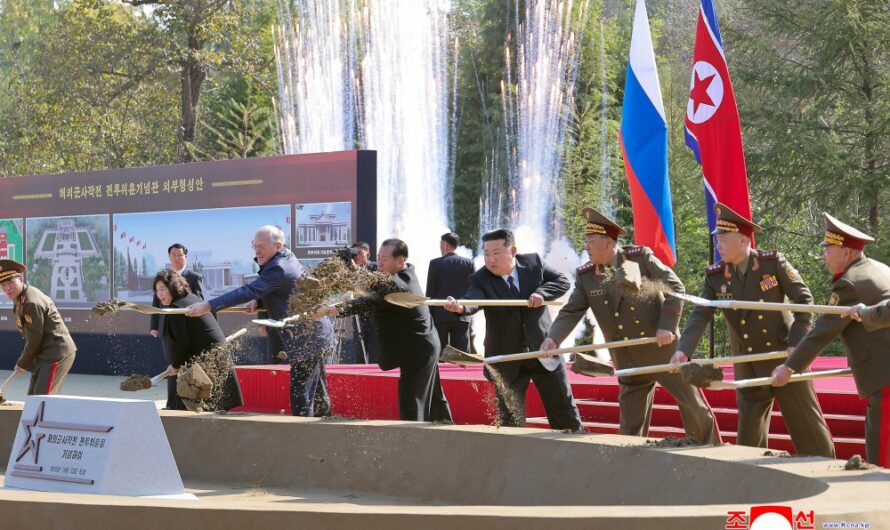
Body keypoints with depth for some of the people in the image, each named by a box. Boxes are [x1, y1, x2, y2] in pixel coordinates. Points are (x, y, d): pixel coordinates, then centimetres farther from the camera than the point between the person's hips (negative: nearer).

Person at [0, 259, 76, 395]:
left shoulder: (31, 303, -21)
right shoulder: (20, 299, 10)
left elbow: (35, 339, -18)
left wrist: (23, 364, -6)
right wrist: (25, 361, 11)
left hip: (57, 353, -11)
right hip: (45, 356, 11)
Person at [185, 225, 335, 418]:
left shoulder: (278, 268, -23)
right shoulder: (286, 257, 8)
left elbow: (248, 291, -31)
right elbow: (272, 292, 19)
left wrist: (208, 306, -34)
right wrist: (258, 302, -4)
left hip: (307, 339, -11)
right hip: (314, 333, 11)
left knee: (301, 395, -10)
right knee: (318, 393, 18)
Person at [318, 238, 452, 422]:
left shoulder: (395, 285, -26)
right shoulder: (408, 272, 4)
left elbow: (368, 302, -39)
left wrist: (336, 309, -51)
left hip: (416, 352, -11)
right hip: (427, 346, 11)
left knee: (410, 406, -9)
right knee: (433, 398, 22)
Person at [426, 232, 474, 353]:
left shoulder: (435, 263, -3)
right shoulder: (468, 263, 2)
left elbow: (430, 292, -2)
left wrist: (428, 315, 5)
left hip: (440, 316, -2)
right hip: (462, 316, 2)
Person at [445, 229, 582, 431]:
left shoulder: (533, 263, -4)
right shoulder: (480, 280, -12)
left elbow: (562, 281, -1)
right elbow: (473, 300, -31)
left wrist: (542, 293, -20)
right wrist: (460, 307, -54)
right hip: (507, 360, -1)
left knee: (565, 411, 12)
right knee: (509, 418, 1)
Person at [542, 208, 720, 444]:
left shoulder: (641, 257, -8)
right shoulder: (586, 276, 2)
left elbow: (675, 287, -8)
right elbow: (571, 312, -1)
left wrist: (668, 326, -18)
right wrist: (553, 338, -19)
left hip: (664, 349, -3)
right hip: (629, 361, 3)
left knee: (695, 407, 5)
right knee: (631, 424, 5)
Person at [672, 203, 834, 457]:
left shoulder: (773, 263, -11)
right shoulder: (715, 276, -2)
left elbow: (804, 299, -7)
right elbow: (701, 315, -9)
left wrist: (797, 341, -14)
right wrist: (684, 350, -24)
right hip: (747, 366, 3)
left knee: (806, 423, 2)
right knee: (749, 431, 7)